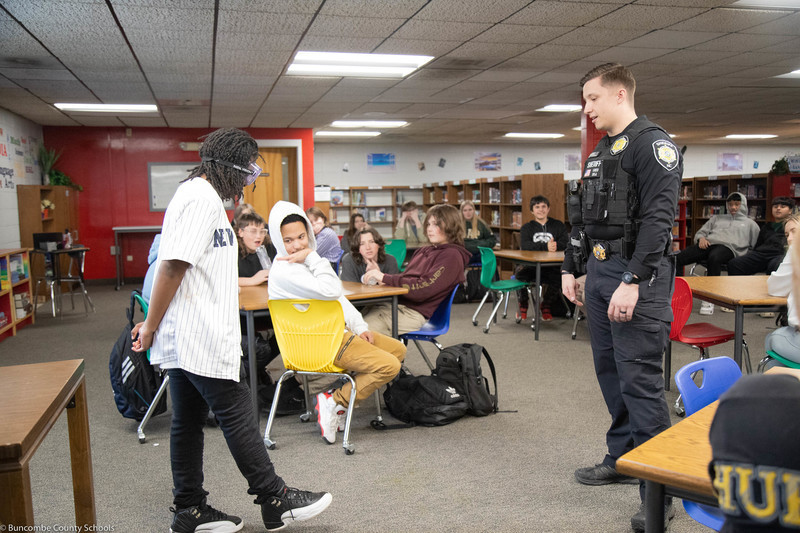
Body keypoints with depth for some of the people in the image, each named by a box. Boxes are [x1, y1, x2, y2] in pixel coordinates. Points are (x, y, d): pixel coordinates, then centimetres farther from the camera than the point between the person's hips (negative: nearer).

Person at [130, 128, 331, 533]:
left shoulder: (201, 195, 19)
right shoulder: (202, 198, -15)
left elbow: (180, 267, 19)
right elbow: (172, 266, -20)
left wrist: (154, 322, 19)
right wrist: (151, 326, -13)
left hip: (187, 337, 10)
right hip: (200, 337, -10)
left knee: (188, 421, 14)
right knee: (237, 415, -1)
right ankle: (274, 500, 12)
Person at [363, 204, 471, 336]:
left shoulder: (452, 255, -5)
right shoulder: (424, 251, 23)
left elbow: (422, 289, -15)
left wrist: (385, 278, -13)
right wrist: (380, 278, 1)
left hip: (415, 313, -8)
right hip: (394, 303, 8)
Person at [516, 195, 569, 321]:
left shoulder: (558, 225, 15)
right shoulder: (527, 228, 14)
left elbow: (566, 243, -3)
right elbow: (524, 245, -8)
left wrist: (554, 245, -25)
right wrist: (545, 246, -22)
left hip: (551, 266, 0)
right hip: (530, 265, 0)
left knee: (556, 277, -32)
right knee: (520, 275, -30)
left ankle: (546, 307, -4)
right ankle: (522, 306, -2)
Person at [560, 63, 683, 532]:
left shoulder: (652, 144, -9)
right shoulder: (600, 153, 19)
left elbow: (658, 218, -19)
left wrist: (633, 282, -24)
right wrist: (571, 269, 18)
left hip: (638, 276, -9)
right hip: (600, 272, 9)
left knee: (640, 378, -8)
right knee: (610, 369, 15)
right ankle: (623, 458, 30)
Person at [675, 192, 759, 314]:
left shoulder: (750, 223, 28)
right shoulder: (717, 218, 36)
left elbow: (755, 246, 18)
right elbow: (700, 232, 28)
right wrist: (701, 238, 3)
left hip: (728, 247, -3)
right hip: (708, 243, 4)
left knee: (714, 258, -43)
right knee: (678, 257, -25)